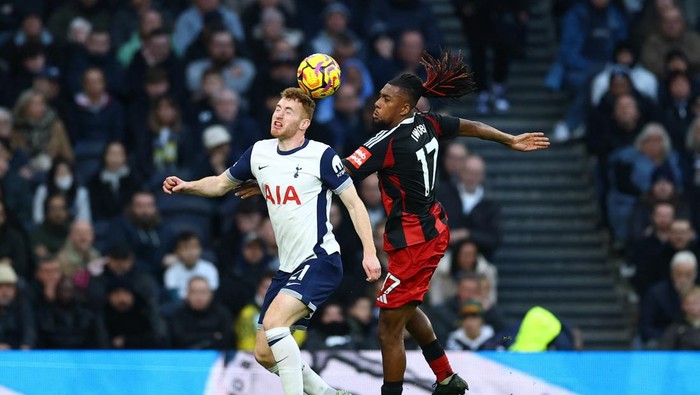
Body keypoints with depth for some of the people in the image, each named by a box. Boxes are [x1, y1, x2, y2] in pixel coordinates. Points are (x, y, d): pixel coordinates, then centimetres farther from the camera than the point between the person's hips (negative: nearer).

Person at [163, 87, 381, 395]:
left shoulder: (321, 156, -10)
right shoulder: (259, 153, 8)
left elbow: (354, 203, -8)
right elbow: (221, 183, 21)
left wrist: (369, 252, -17)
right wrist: (187, 186, 2)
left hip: (320, 261, -8)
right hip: (288, 267, 8)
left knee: (273, 321, -29)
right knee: (264, 354, 7)